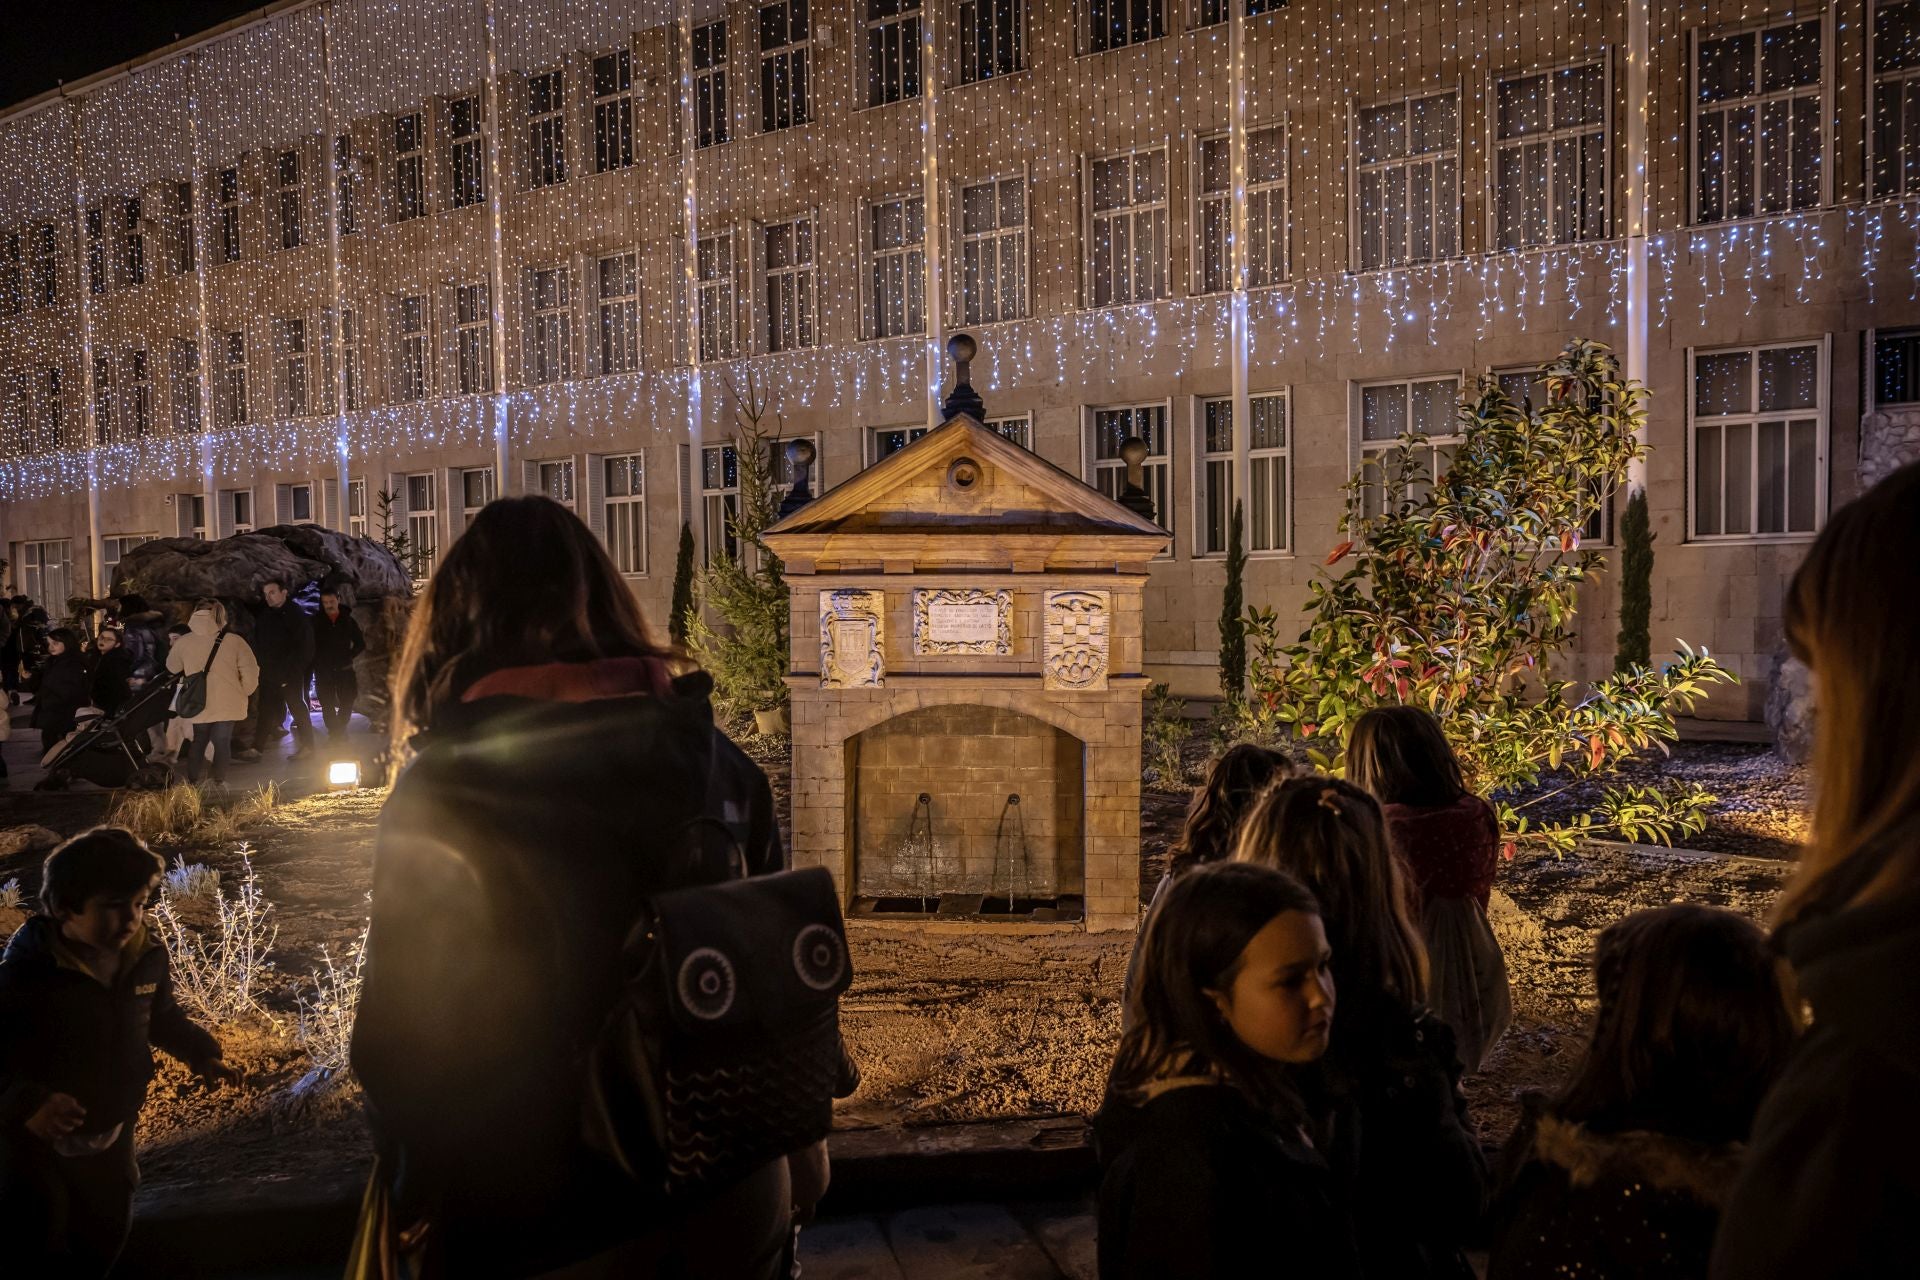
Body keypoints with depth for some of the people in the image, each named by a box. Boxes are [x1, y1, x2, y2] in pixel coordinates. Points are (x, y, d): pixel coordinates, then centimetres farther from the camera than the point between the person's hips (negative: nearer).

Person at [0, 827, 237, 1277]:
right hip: (36, 1141, -5)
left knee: (104, 1239, 25)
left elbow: (161, 1016, 8)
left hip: (111, 1136, 5)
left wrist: (201, 1053, -6)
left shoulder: (147, 957, -10)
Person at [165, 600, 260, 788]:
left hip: (198, 704, 2)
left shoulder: (183, 642, -3)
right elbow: (250, 672, -10)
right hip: (226, 703, -2)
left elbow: (172, 667, 15)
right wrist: (241, 692, 6)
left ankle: (192, 780, 20)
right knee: (222, 741, 10)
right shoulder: (234, 641, -10)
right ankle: (219, 781, 9)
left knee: (199, 740, 20)